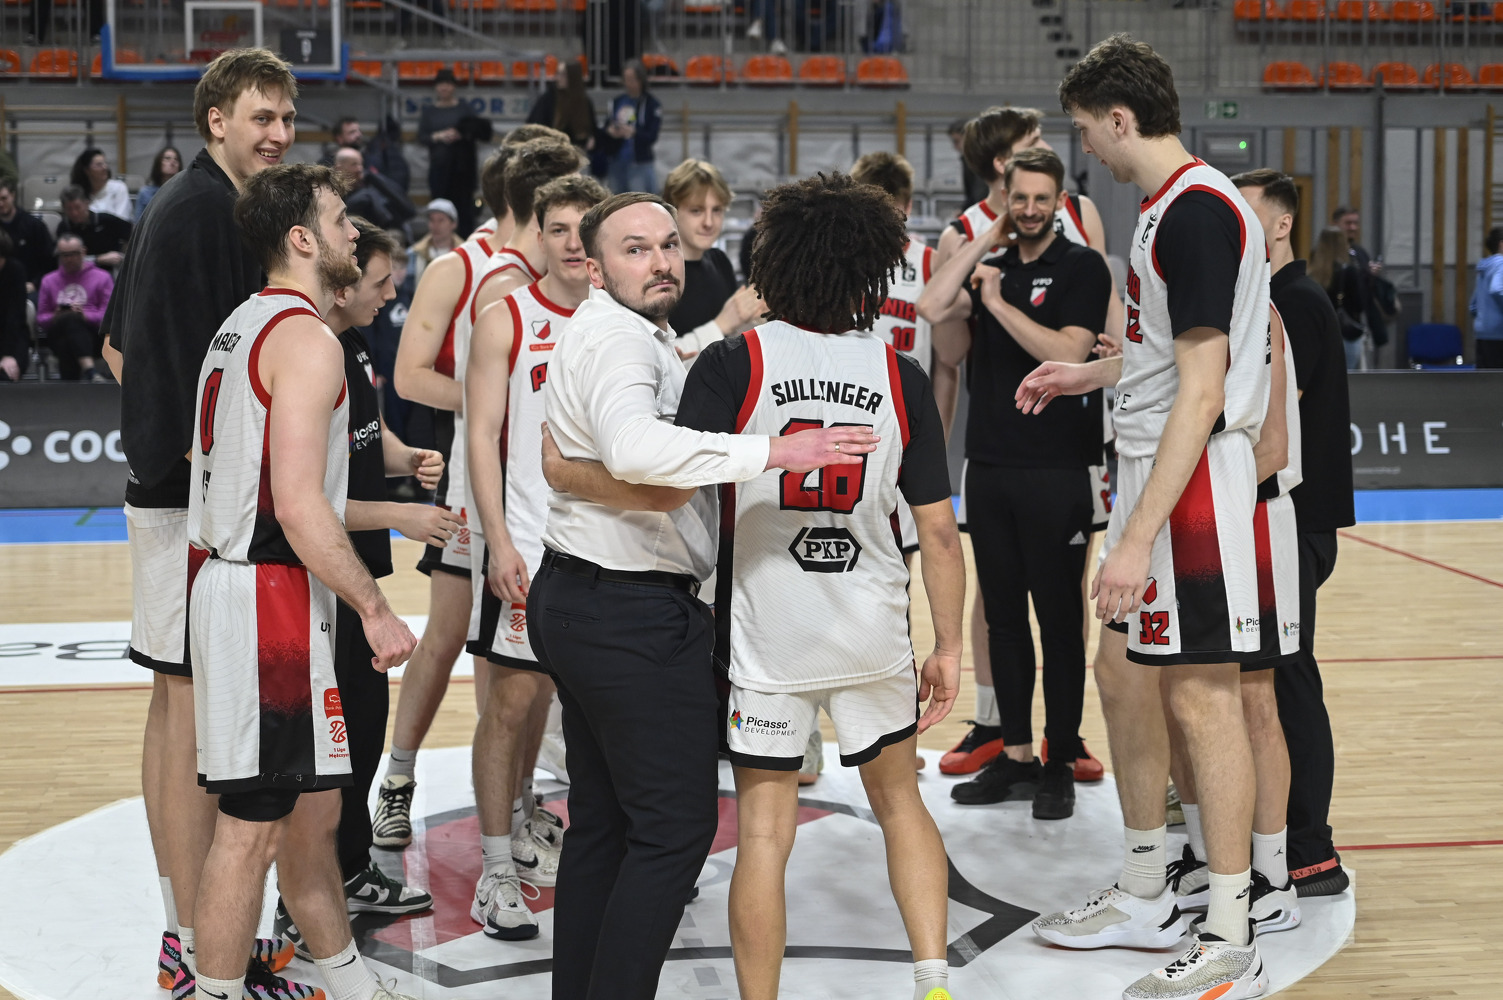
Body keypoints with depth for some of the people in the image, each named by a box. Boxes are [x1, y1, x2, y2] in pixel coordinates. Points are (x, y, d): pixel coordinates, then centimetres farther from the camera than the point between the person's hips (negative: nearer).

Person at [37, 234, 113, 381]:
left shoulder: (102, 277, 14)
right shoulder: (48, 281, 24)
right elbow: (41, 318, 18)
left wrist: (86, 315, -16)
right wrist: (55, 318, -5)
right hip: (58, 337, 1)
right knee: (71, 318, -35)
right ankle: (89, 369, -54)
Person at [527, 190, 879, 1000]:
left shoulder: (643, 338, 20)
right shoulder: (614, 336, -15)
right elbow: (633, 448, -33)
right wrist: (775, 452, -33)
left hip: (579, 599, 11)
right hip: (632, 611, -11)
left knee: (602, 822, 14)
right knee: (676, 823, -6)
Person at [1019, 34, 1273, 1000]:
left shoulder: (1198, 210, -18)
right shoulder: (1166, 206, 13)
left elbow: (1201, 391, -23)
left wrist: (1140, 540, -25)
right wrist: (1084, 375, 38)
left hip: (1193, 478, -10)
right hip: (1153, 468, 10)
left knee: (1204, 695, -5)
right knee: (1123, 671, 16)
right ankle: (1146, 898, 29)